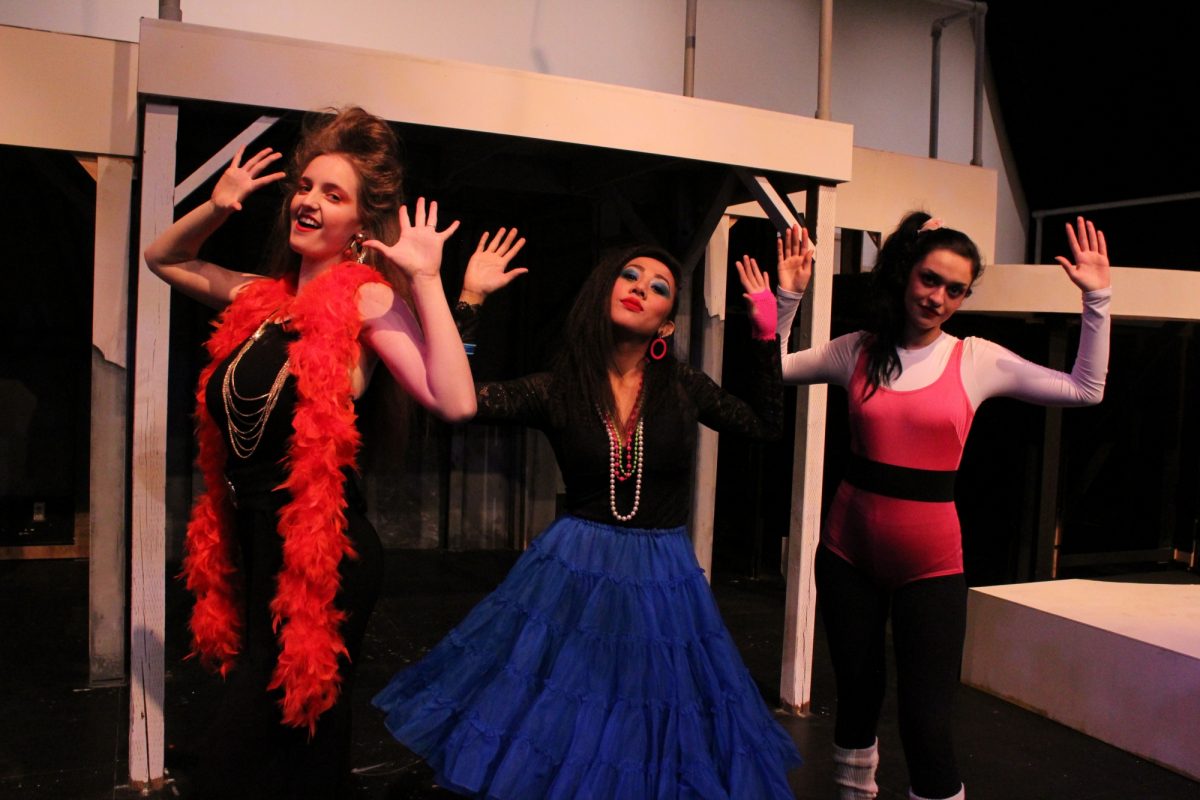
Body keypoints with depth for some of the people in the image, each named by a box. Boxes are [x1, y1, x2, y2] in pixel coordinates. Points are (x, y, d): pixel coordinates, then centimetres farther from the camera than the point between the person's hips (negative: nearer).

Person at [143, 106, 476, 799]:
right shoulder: (259, 296, 7)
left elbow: (455, 402, -26)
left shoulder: (368, 300, -12)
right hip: (253, 548, 7)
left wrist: (427, 280, -23)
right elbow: (162, 258, 24)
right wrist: (216, 208, 7)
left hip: (325, 558, -6)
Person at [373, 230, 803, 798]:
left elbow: (767, 425, 10)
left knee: (653, 740, 12)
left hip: (663, 578, 2)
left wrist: (766, 337, 3)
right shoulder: (555, 390, -4)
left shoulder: (684, 387, 0)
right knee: (554, 725, 7)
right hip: (574, 570, -1)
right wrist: (470, 298, -15)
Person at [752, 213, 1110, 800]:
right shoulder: (858, 351, 1)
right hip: (849, 551, 2)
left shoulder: (978, 359, -3)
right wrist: (788, 297, -4)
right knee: (857, 695, 18)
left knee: (926, 721, -4)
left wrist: (1097, 300, -4)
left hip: (929, 559, -2)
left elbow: (1086, 389, 1)